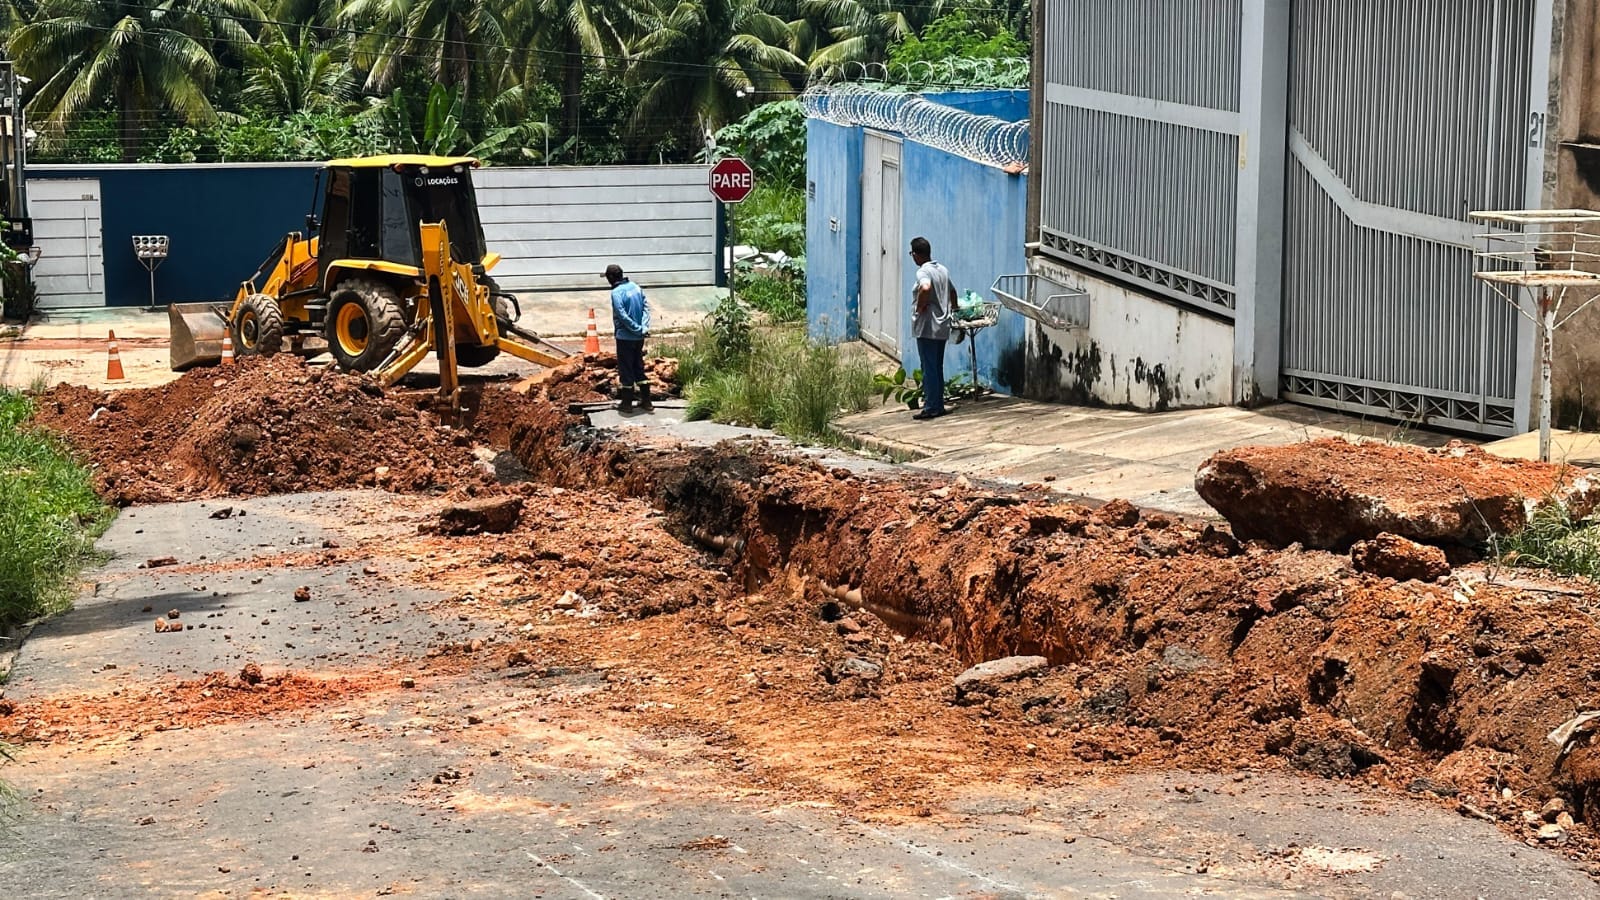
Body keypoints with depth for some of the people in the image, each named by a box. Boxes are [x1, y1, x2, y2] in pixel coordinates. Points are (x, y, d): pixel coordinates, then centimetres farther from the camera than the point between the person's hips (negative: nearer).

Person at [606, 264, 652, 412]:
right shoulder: (636, 287, 6)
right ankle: (646, 401, 18)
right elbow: (646, 307, 1)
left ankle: (627, 403, 11)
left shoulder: (616, 292, -16)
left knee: (625, 369, 4)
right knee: (639, 367, 16)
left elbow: (622, 316, -23)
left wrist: (639, 330, -15)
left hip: (625, 337, -7)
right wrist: (644, 327, -9)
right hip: (639, 338, 7)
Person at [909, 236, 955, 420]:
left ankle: (931, 408, -4)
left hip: (927, 328, -8)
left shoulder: (923, 272, -15)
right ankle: (939, 405, 17)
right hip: (942, 327, 8)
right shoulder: (943, 270, 12)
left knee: (929, 369, -5)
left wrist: (920, 307, -21)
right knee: (938, 368, 14)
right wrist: (953, 310, 40)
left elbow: (926, 288, -37)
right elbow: (952, 291, 27)